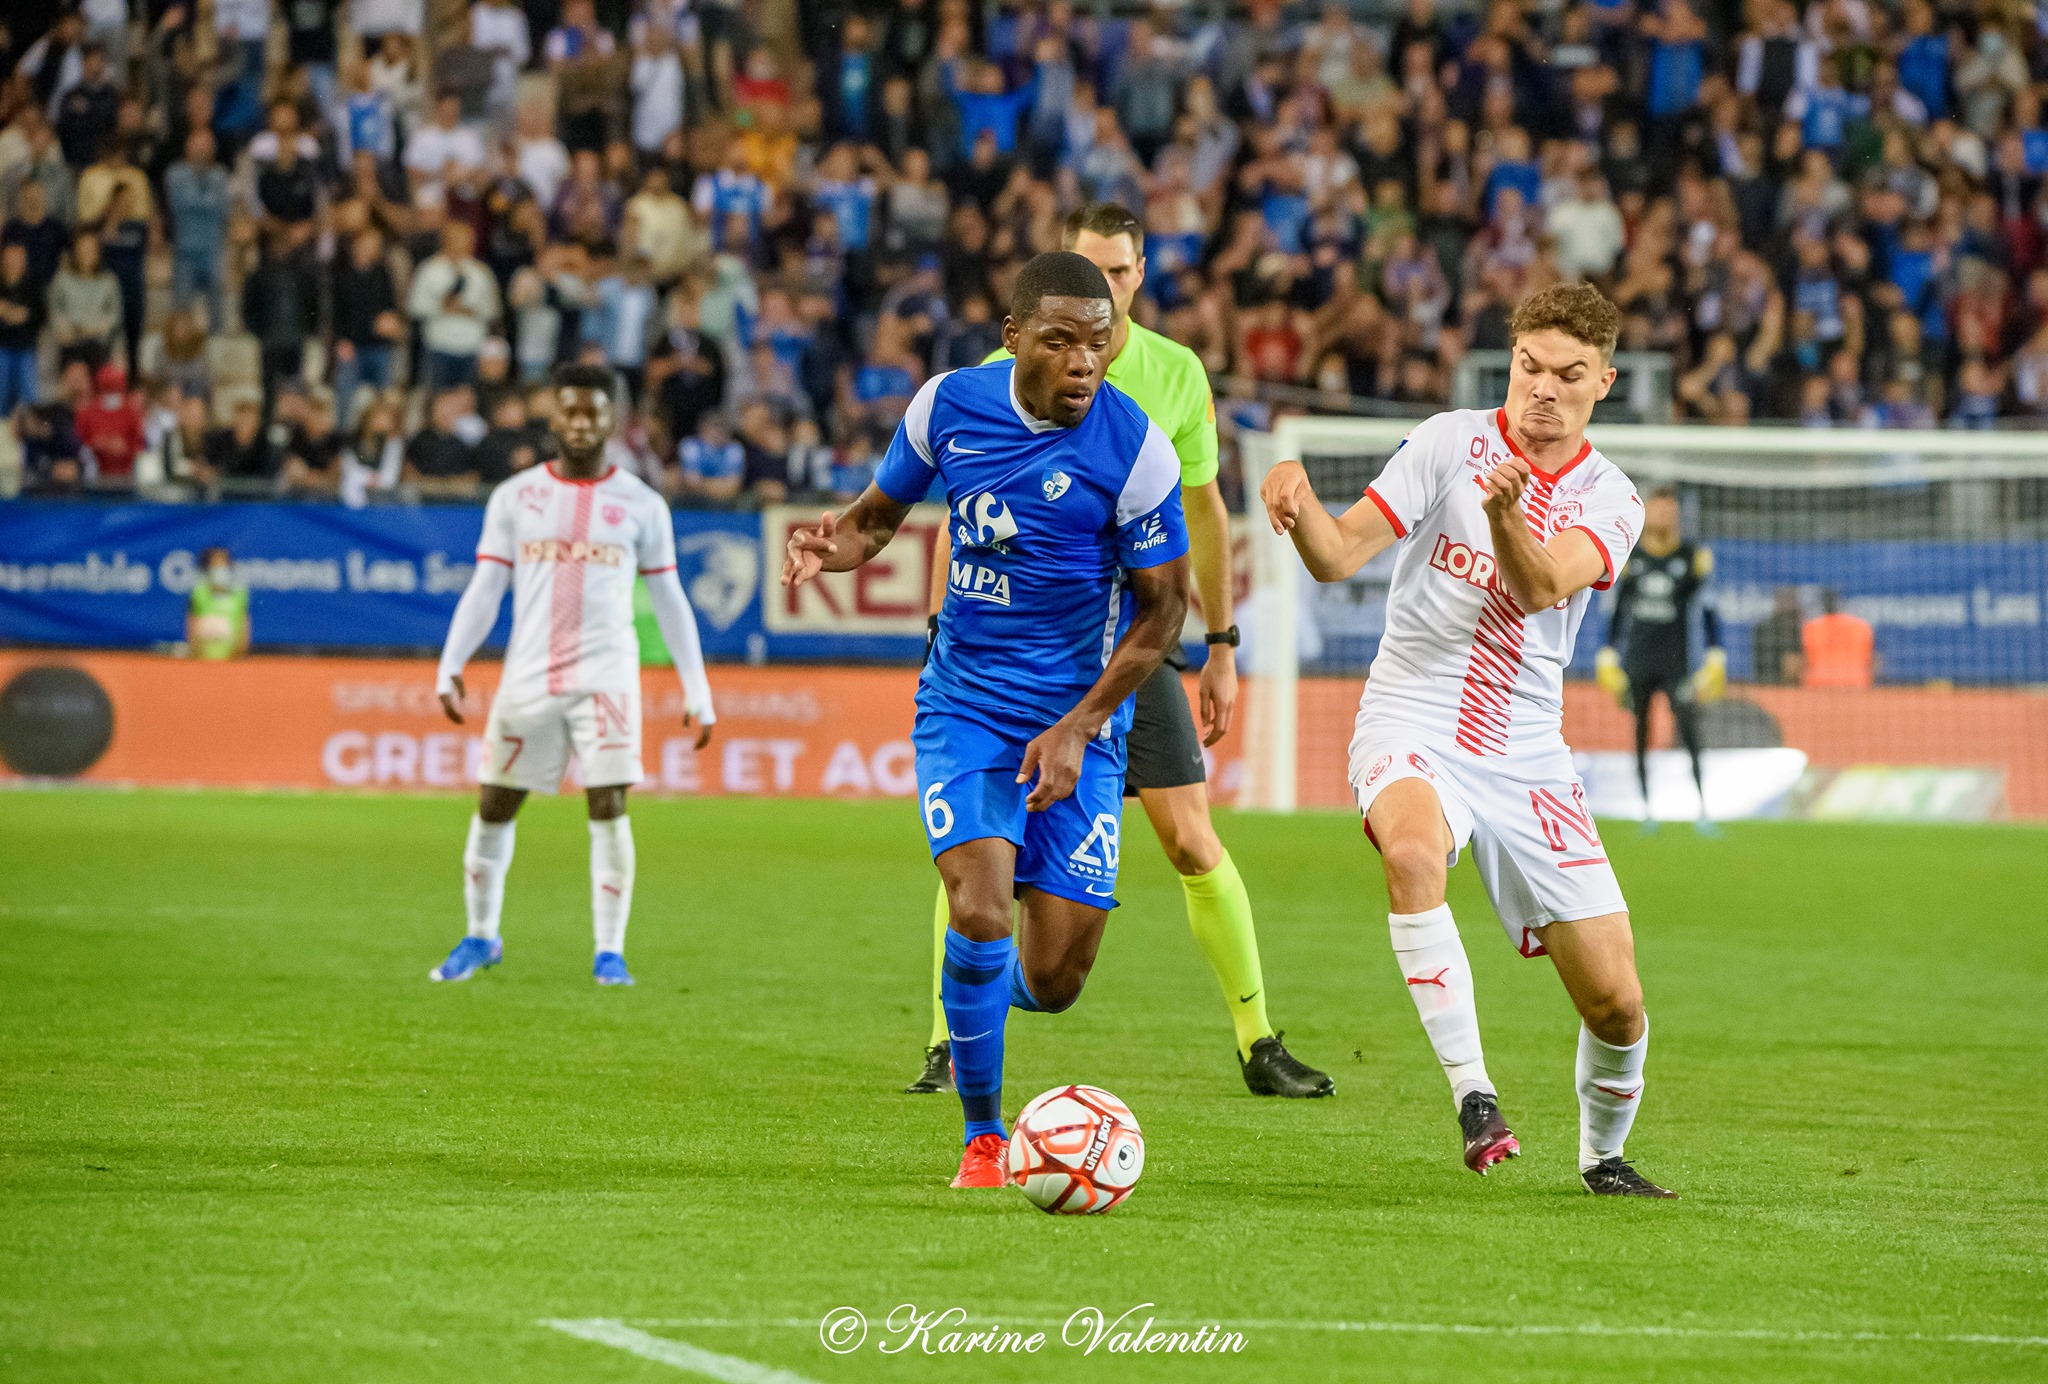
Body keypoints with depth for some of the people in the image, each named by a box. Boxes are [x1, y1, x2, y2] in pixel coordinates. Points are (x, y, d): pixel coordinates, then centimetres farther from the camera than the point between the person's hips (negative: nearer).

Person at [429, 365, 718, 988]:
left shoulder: (640, 505, 5)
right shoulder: (514, 497, 6)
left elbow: (669, 600, 10)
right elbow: (484, 590, 6)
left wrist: (697, 691, 7)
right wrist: (450, 666, -6)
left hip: (606, 674, -1)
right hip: (528, 674, 2)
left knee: (609, 808, -11)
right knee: (493, 808, 6)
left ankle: (609, 952, -3)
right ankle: (481, 938, 24)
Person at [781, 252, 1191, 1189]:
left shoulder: (1135, 449, -13)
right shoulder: (949, 405, -6)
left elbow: (1161, 608, -6)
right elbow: (880, 511, 12)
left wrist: (1076, 728, -13)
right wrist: (833, 545, -12)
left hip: (1078, 715, -1)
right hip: (964, 705, 1)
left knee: (1055, 979, -3)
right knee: (979, 909, -21)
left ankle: (988, 991, 37)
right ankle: (983, 1135, 0)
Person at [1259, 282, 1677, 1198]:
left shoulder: (1610, 500, 4)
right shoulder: (1450, 443, -2)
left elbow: (1542, 587, -17)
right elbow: (1339, 555, -9)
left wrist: (1505, 515, -38)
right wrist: (1300, 507, -31)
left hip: (1526, 753, 3)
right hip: (1413, 725, -3)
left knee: (1615, 1002, -2)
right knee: (1413, 851, -39)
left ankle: (1602, 1156, 28)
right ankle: (1472, 1094, -30)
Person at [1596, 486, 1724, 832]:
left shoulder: (1692, 557, 0)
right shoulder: (1630, 556, 7)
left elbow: (1709, 610, 2)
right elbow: (1616, 611, 14)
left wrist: (1716, 659, -3)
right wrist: (1607, 657, 12)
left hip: (1675, 662, -3)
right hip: (1636, 663, 3)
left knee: (1688, 734, -12)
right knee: (1640, 735, 4)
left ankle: (1703, 808, -11)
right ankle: (1646, 809, 10)